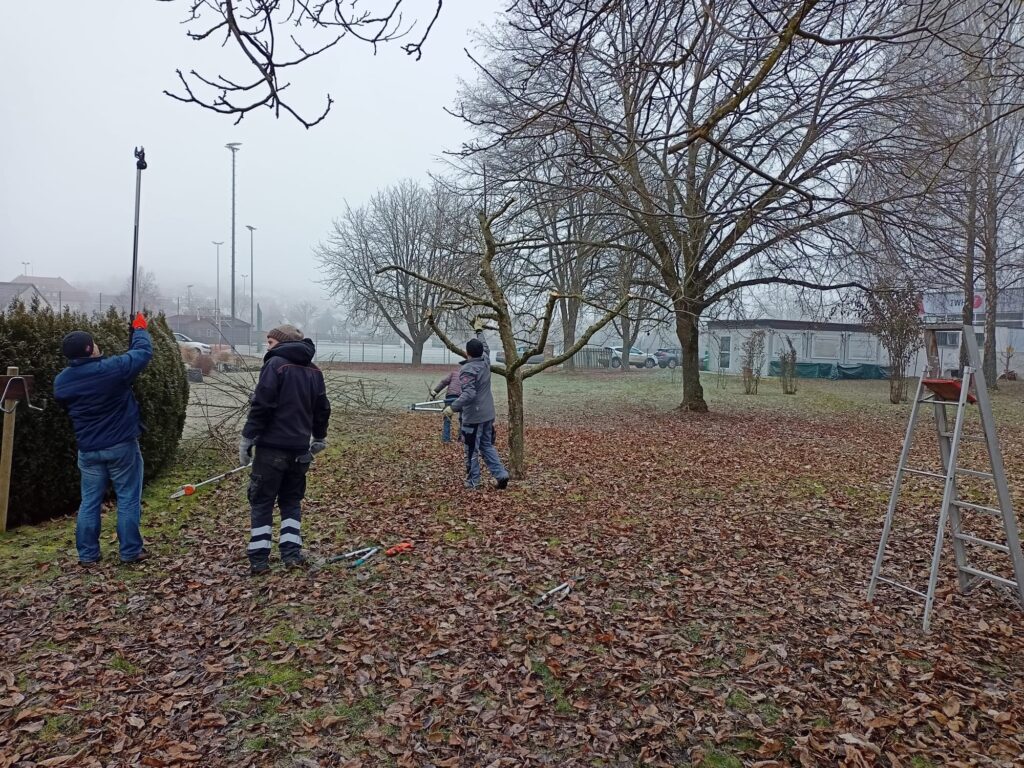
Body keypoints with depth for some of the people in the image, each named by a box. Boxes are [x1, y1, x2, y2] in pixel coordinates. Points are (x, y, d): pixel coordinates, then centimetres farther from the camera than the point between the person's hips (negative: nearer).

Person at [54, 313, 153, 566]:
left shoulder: (61, 381, 0)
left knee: (90, 502, 13)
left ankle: (87, 554, 18)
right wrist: (140, 329, 13)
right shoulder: (112, 368, -18)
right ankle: (130, 551, 10)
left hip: (88, 450, 5)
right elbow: (143, 352, -5)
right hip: (122, 446, -4)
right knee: (128, 500, 4)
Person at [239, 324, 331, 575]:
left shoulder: (275, 364, -9)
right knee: (292, 501, 16)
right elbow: (322, 408, 15)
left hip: (273, 446, -6)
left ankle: (259, 559, 6)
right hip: (300, 448, 6)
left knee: (261, 502, 4)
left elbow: (262, 405, -15)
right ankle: (292, 553, 10)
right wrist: (319, 437, 26)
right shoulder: (314, 371, 11)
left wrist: (247, 437, -9)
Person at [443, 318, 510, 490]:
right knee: (487, 446, 17)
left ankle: (473, 481, 14)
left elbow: (469, 394, -30)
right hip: (487, 414, 8)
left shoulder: (467, 370, -19)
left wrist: (453, 407, -35)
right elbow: (484, 347, 25)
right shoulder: (485, 361, 3)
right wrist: (479, 331, 38)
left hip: (473, 417, -8)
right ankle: (501, 475, 9)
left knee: (472, 450, 4)